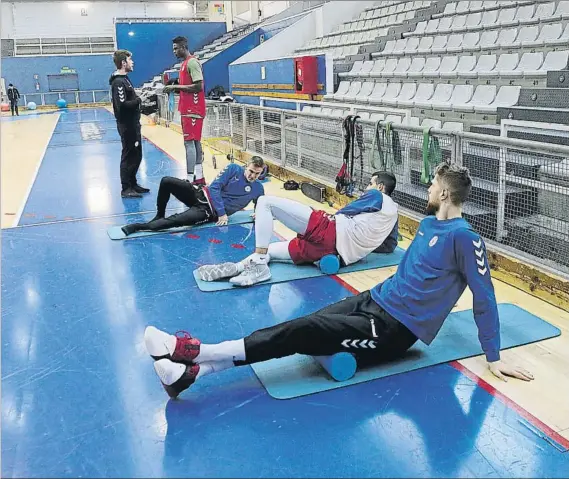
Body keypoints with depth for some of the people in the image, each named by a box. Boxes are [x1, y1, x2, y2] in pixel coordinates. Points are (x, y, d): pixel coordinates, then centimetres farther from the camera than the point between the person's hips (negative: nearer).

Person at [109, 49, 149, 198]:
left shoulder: (124, 79, 14)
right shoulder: (118, 82, -17)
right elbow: (122, 105, -26)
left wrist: (138, 98, 0)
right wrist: (139, 100, -15)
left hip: (133, 124, 10)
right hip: (127, 126, -10)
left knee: (136, 155, 16)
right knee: (128, 156, -3)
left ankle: (133, 184, 26)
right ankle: (126, 189, 4)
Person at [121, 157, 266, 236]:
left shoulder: (258, 189, 2)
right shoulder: (233, 169, -2)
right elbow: (215, 187, -7)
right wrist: (222, 212, -15)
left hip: (209, 212, -2)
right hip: (203, 195, 3)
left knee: (176, 220, -30)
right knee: (166, 181, -16)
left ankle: (139, 227, -23)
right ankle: (159, 216, 4)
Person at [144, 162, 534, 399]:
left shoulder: (465, 238, -14)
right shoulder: (428, 224, 13)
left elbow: (485, 298, -12)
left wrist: (494, 357, -10)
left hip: (394, 328, -7)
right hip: (376, 300, 8)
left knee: (304, 333, -19)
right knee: (303, 326, -11)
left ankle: (193, 352, -18)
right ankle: (191, 371, -17)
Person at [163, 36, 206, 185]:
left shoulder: (192, 62, -13)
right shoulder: (185, 63, 18)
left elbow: (198, 87, -21)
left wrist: (176, 87, -16)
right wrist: (174, 88, 6)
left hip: (192, 111, -10)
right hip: (188, 109, 10)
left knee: (189, 142, -11)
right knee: (195, 141, 10)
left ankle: (190, 179, -10)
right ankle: (199, 177, 15)